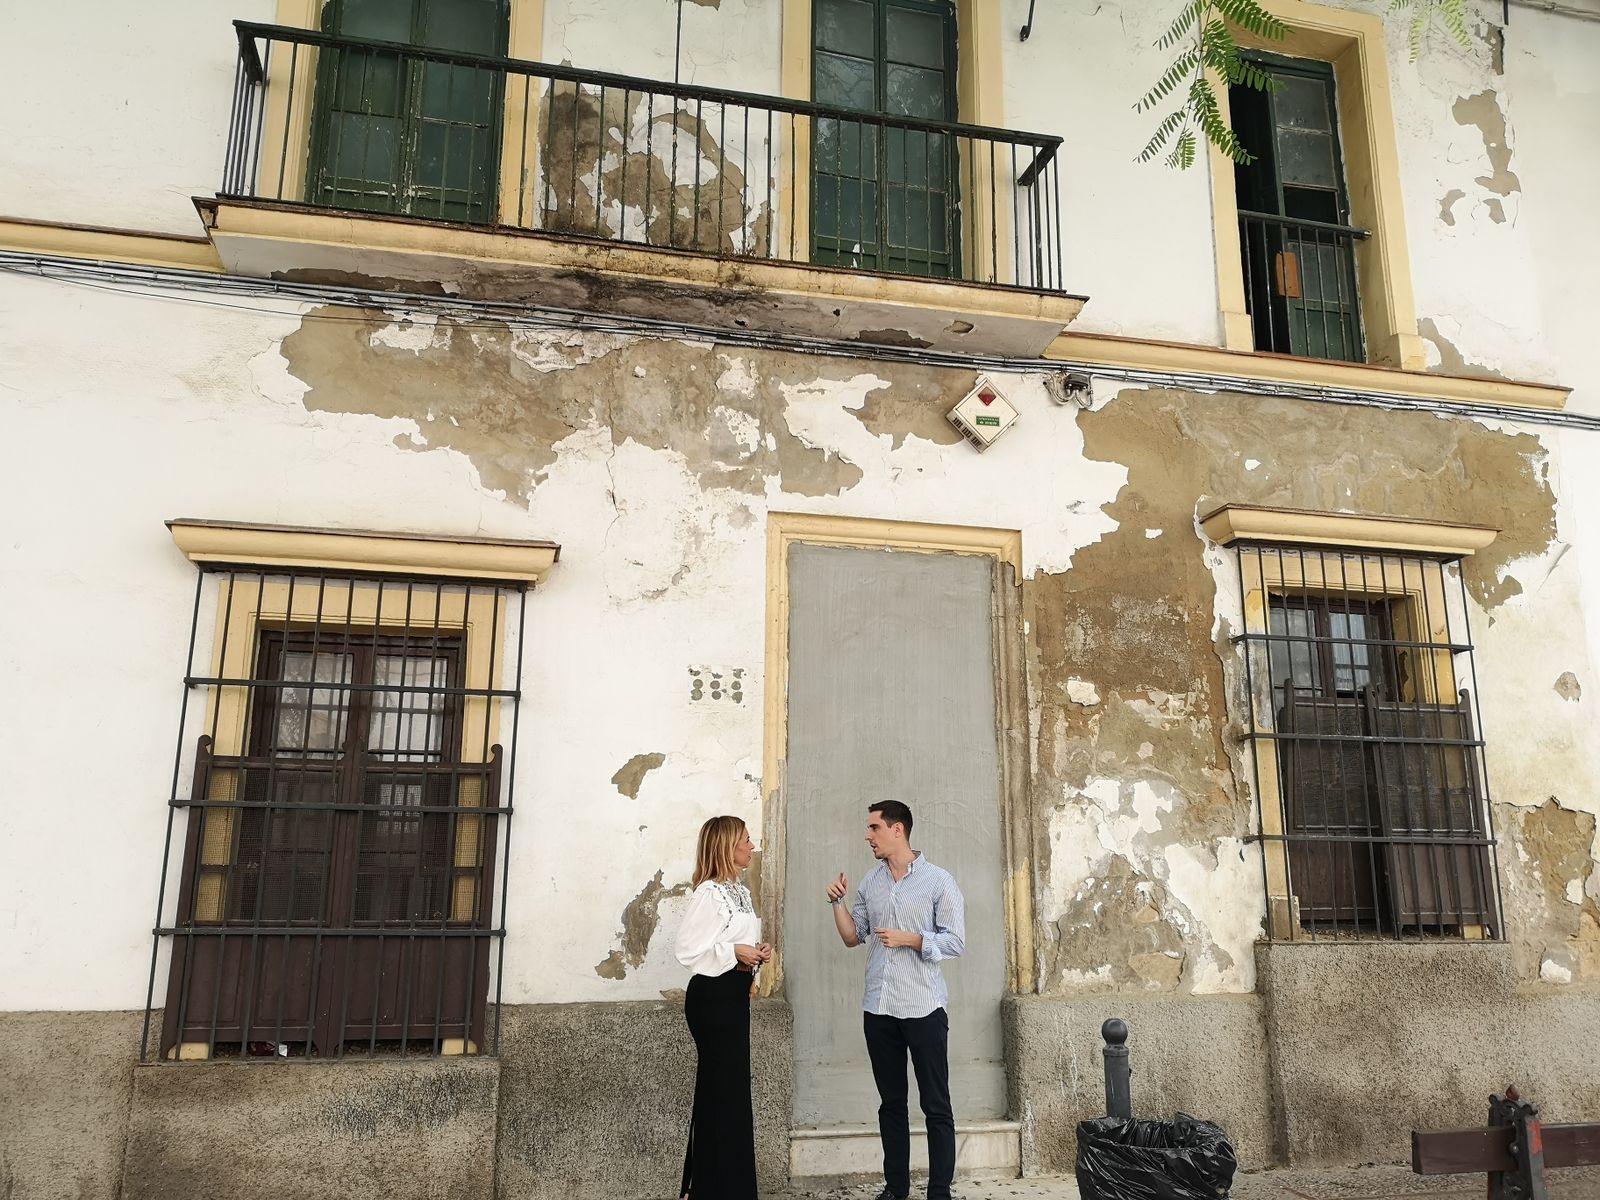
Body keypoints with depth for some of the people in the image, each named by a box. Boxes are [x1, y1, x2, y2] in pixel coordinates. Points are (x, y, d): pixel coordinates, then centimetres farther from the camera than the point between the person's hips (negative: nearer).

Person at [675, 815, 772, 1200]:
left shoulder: (741, 892, 12)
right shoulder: (709, 893, -16)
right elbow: (688, 949, -20)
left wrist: (758, 953, 3)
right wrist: (735, 953, -20)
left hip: (735, 993, 9)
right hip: (712, 996, -9)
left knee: (734, 1088, 14)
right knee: (719, 1090, -3)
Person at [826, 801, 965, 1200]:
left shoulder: (938, 881, -6)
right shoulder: (870, 882, 9)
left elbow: (956, 942, -9)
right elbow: (852, 936, 14)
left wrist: (908, 939, -17)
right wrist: (837, 903, -1)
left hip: (923, 1009, -5)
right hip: (878, 1009, 5)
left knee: (936, 1106, 3)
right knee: (891, 1103, 14)